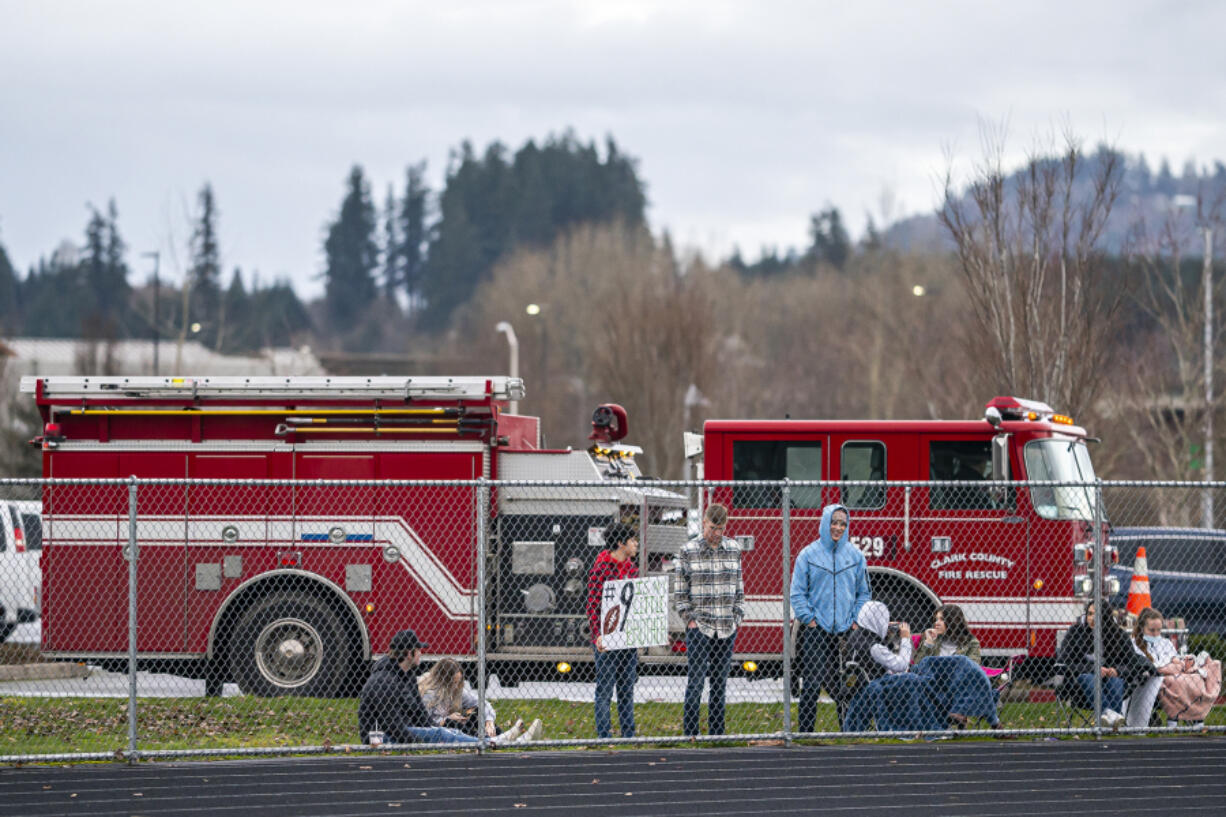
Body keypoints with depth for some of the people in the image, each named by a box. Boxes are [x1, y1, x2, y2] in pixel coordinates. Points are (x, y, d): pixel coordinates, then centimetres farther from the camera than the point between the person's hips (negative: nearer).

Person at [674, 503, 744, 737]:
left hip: (727, 629, 3)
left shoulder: (734, 549, 9)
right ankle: (690, 733, -4)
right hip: (699, 627, -3)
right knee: (696, 681, -7)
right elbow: (679, 590, 1)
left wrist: (737, 617, 7)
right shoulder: (688, 551, -1)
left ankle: (717, 733, 11)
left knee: (720, 682, 7)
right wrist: (688, 619, -6)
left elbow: (739, 586, 15)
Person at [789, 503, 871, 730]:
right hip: (815, 632, -2)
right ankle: (805, 733, -4)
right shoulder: (809, 554, 3)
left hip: (846, 632, 2)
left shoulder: (855, 556, 10)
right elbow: (798, 592, 3)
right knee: (812, 684, -7)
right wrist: (808, 618, -7)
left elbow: (864, 593, 16)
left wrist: (857, 620, 4)